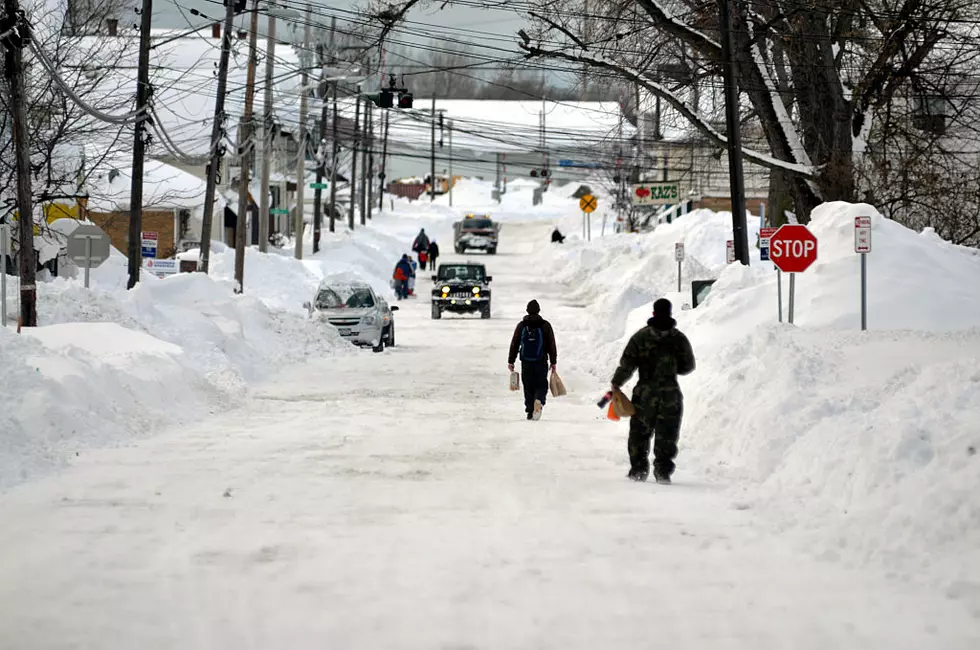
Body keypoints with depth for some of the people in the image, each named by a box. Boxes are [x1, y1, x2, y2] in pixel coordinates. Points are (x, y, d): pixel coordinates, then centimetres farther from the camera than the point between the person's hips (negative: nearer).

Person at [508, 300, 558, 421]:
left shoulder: (521, 326, 3)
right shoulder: (545, 325, 0)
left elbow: (514, 345, 4)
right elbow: (552, 345, 0)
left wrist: (511, 361, 10)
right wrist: (553, 362, 7)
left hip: (526, 362, 1)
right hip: (541, 363, -1)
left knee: (528, 387, 10)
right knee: (541, 386, 6)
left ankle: (530, 412, 7)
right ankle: (539, 401, -24)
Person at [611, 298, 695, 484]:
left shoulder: (640, 336, -5)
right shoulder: (679, 338, -1)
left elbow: (627, 364, -7)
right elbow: (688, 366, 5)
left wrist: (616, 383, 3)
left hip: (645, 393, -1)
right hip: (671, 394, 1)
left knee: (640, 433, 10)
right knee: (666, 435, 5)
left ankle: (638, 469, 10)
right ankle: (663, 471, 0)